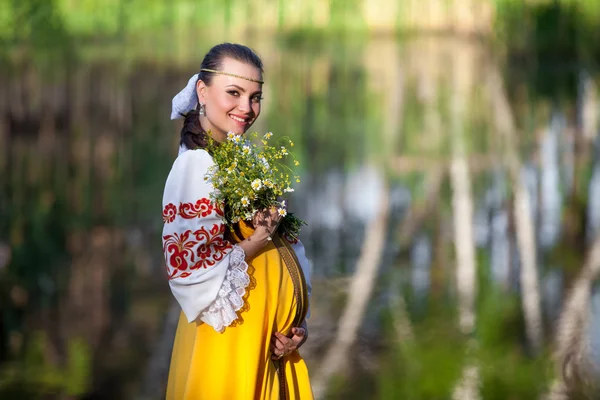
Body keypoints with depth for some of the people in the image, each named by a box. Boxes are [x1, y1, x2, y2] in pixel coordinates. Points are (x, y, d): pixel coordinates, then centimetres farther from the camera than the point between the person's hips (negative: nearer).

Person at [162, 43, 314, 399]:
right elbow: (186, 268, -22)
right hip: (230, 343, -7)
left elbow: (286, 251, 11)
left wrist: (297, 323, 0)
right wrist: (259, 241, -16)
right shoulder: (196, 168, -15)